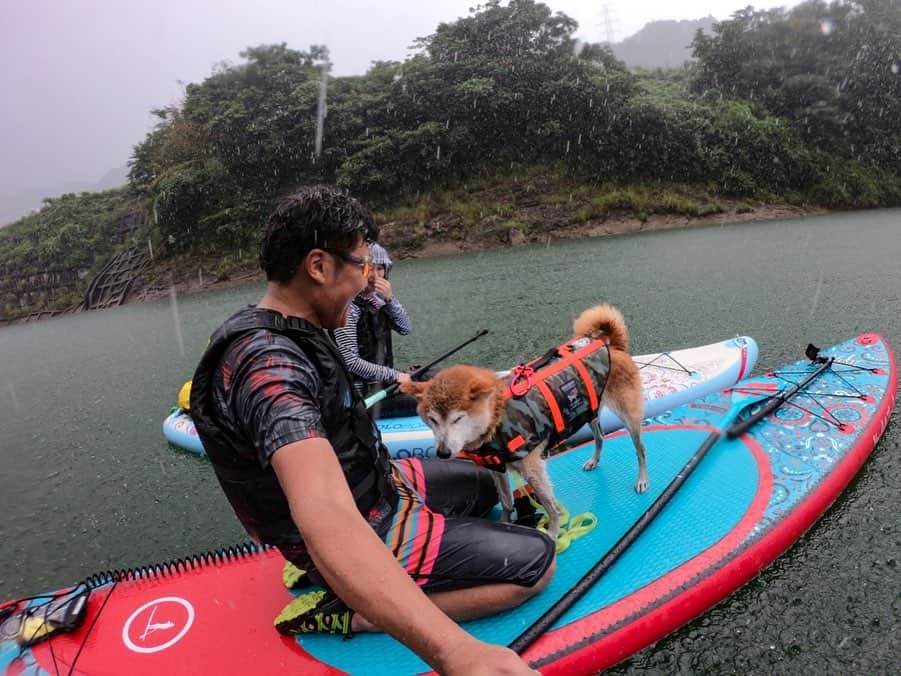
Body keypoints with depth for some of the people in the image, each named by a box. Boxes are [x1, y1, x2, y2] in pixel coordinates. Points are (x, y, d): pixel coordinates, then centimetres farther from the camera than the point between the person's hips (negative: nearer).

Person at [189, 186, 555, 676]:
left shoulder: (286, 333, -2)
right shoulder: (269, 362, -34)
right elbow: (325, 517, -51)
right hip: (366, 534, -9)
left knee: (484, 485, 25)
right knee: (536, 562, -6)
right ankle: (346, 614, -7)